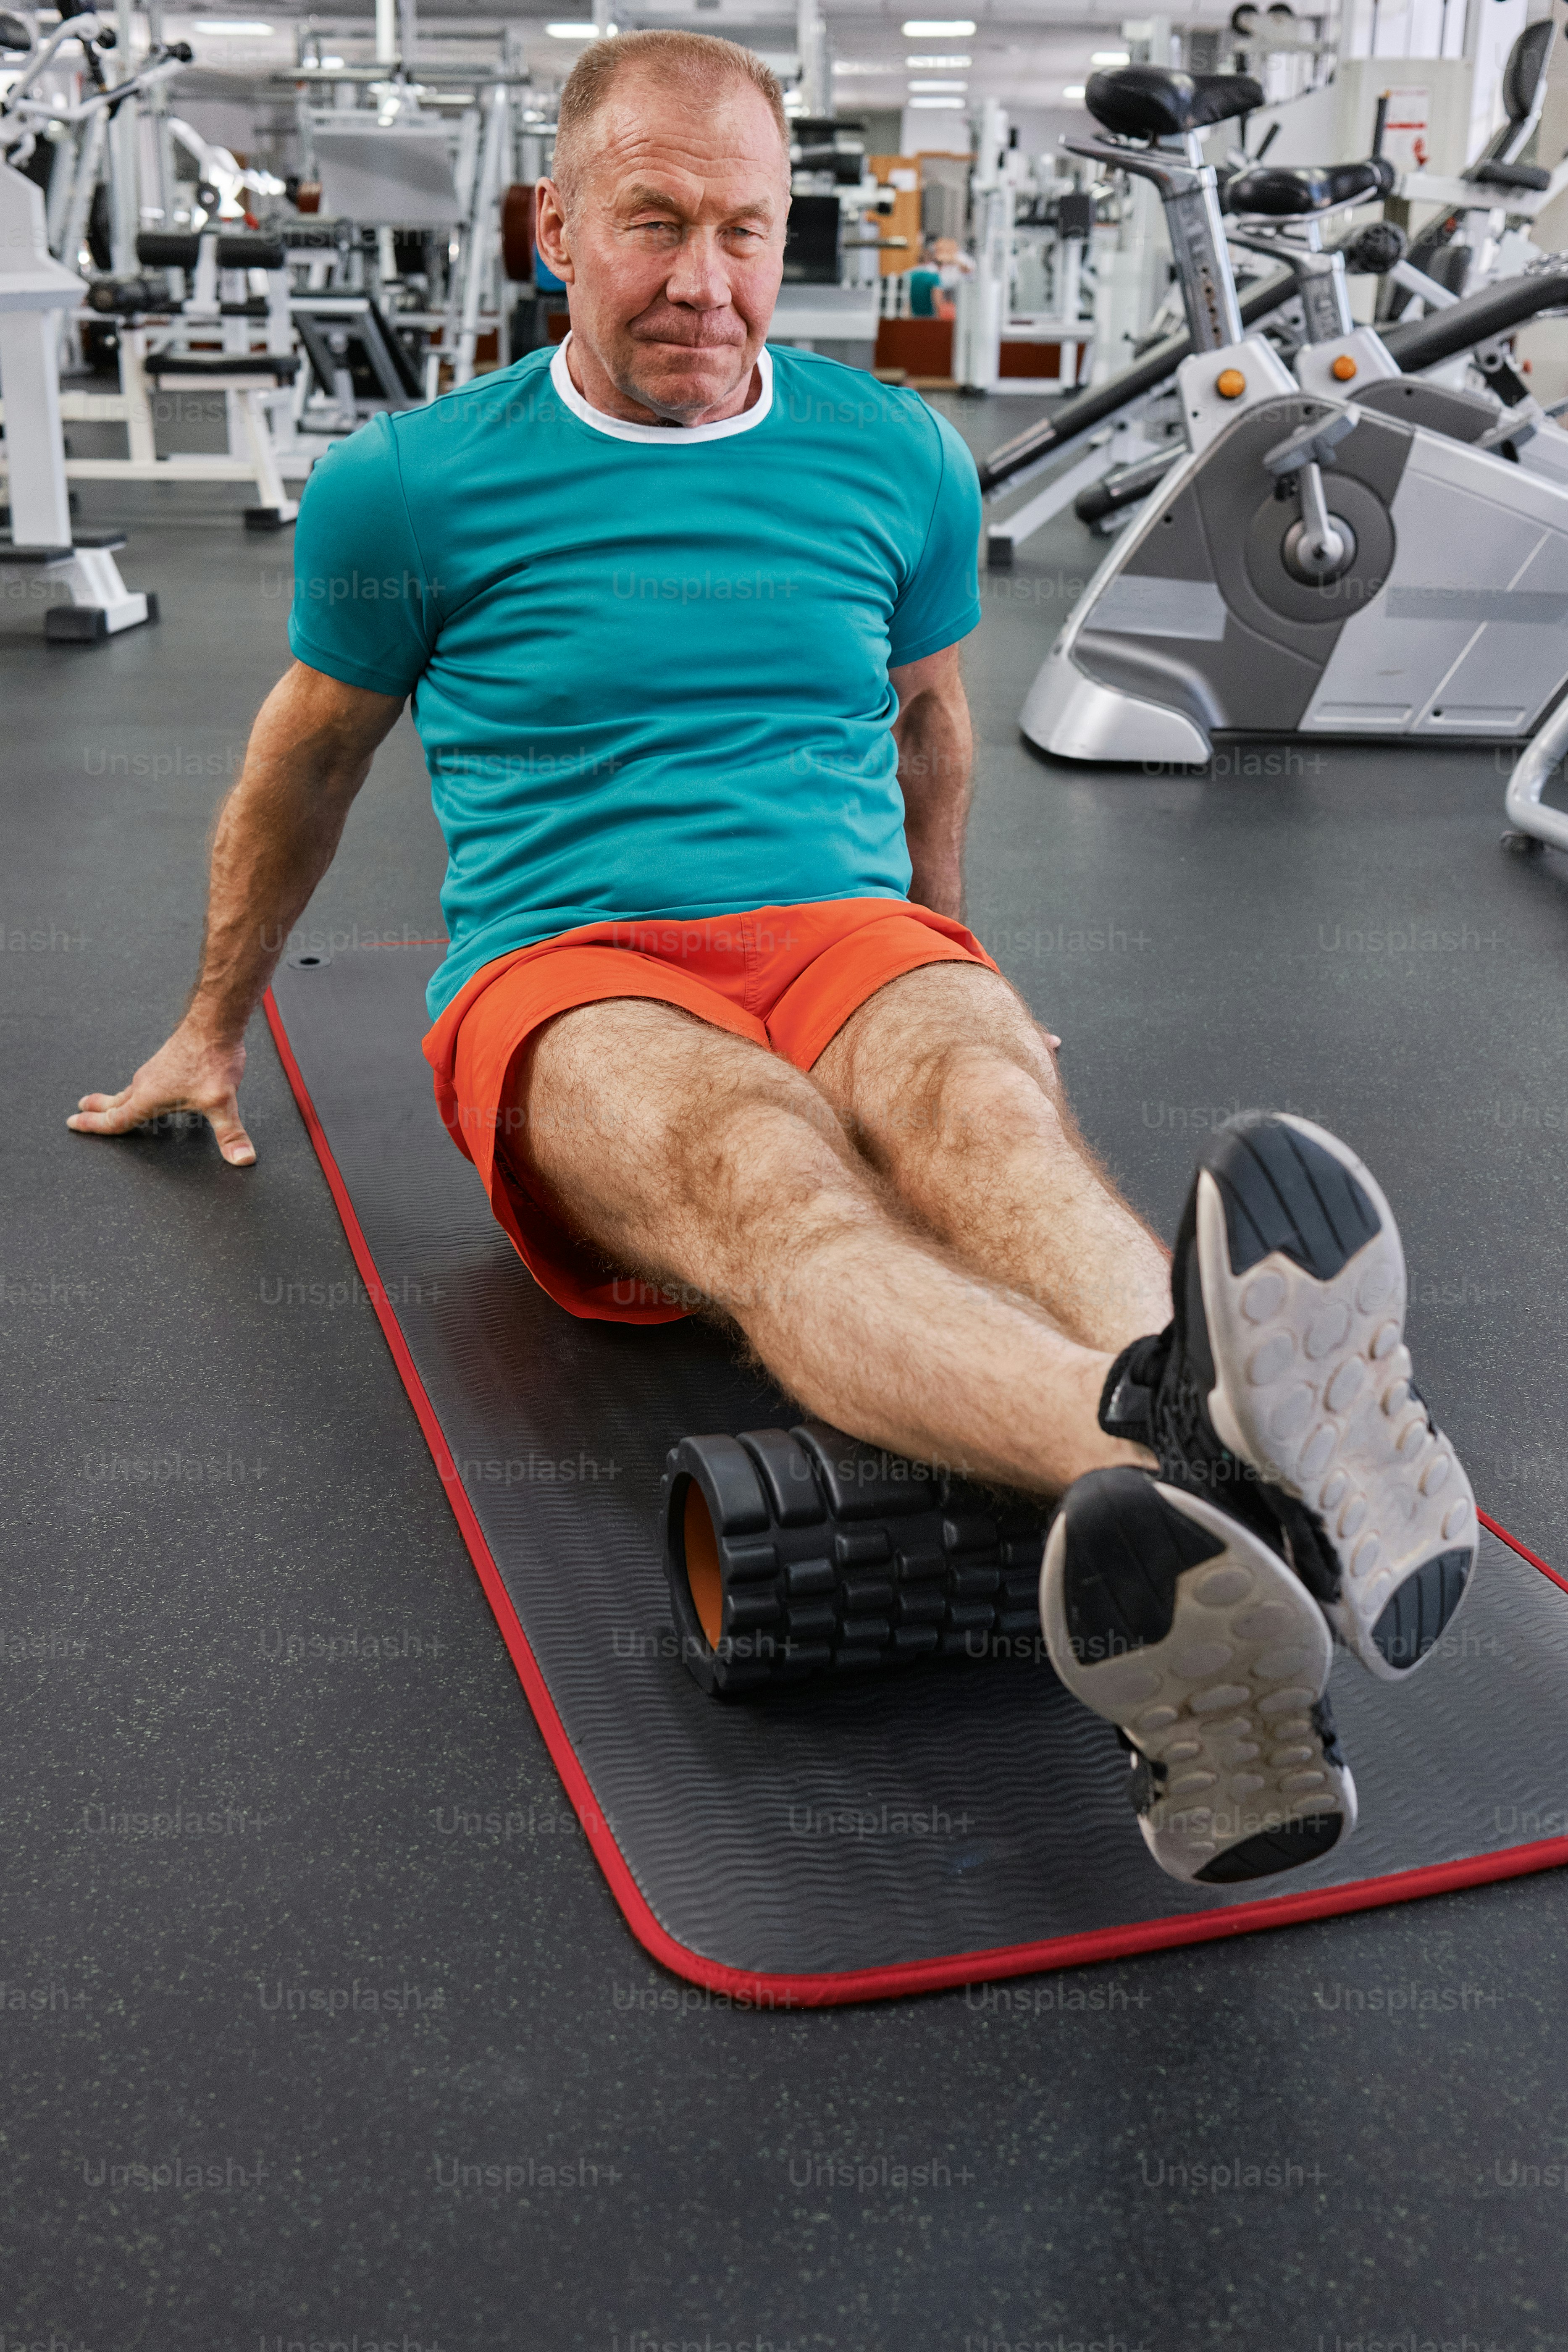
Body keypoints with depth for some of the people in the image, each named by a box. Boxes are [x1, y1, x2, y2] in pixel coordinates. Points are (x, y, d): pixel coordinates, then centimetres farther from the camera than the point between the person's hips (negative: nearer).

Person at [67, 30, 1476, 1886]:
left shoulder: (898, 461, 13)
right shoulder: (413, 485, 7)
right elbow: (310, 757, 21)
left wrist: (936, 965, 37)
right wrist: (216, 1024, 30)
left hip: (847, 931, 3)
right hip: (568, 977, -2)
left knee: (973, 1089, -37)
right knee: (754, 1164, -39)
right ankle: (1169, 1449, -70)